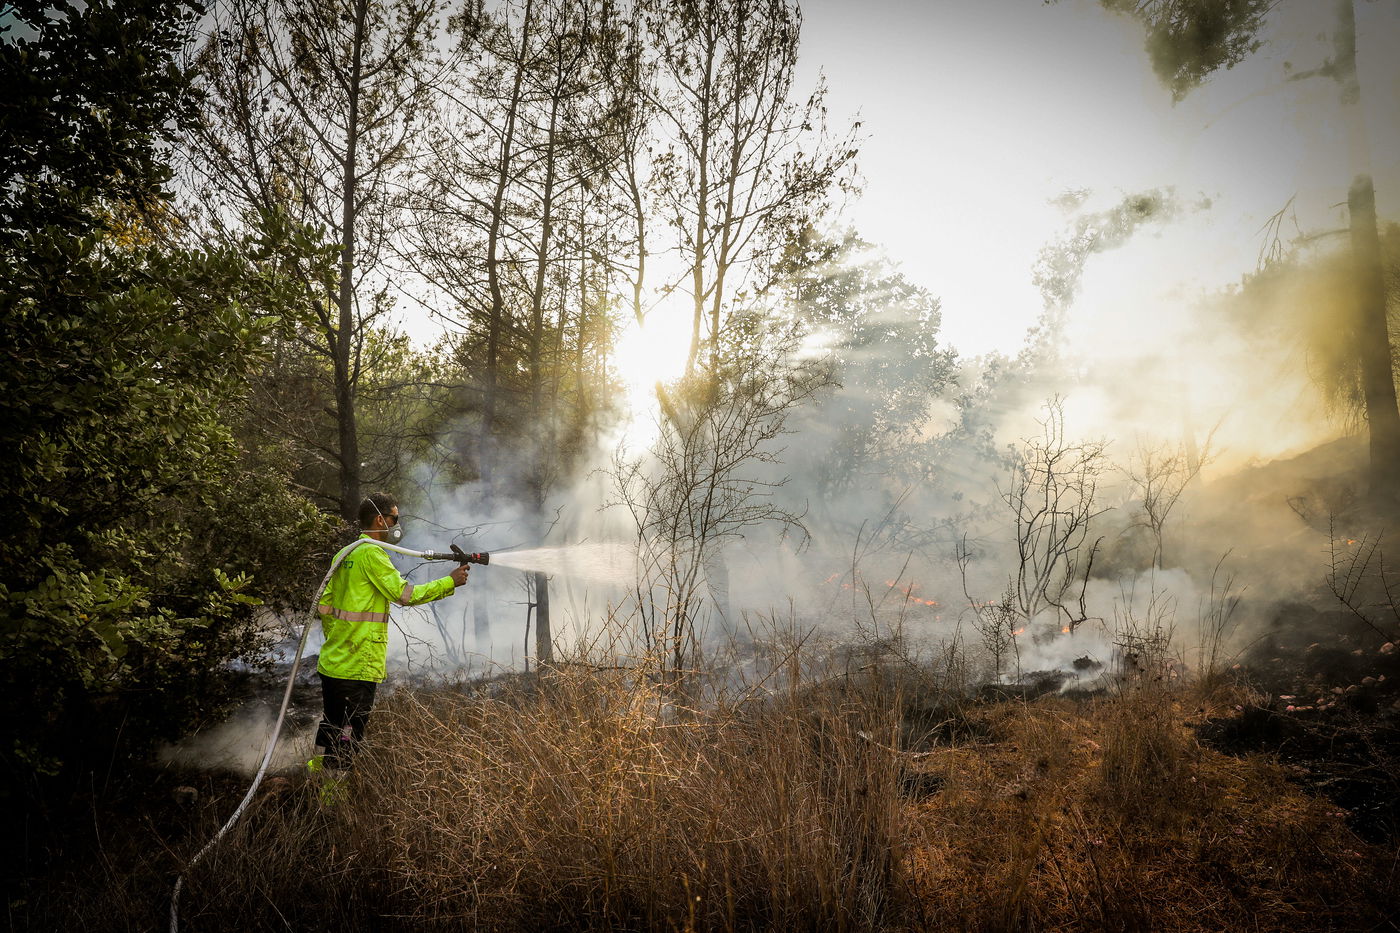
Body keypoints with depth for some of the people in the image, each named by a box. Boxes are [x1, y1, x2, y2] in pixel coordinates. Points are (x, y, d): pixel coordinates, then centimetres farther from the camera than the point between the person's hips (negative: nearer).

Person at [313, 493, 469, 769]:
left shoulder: (344, 555, 14)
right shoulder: (372, 554, -14)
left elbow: (324, 606, 17)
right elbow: (404, 593, -16)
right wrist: (450, 582, -10)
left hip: (332, 661, 9)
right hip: (359, 667, -9)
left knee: (331, 725, 19)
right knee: (350, 733, -1)